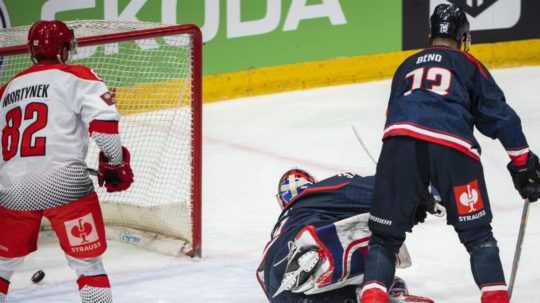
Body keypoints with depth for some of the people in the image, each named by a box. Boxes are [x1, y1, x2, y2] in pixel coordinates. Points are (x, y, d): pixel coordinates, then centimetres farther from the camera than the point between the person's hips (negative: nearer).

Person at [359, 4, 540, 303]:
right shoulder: (468, 65, 23)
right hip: (452, 147, -2)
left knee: (385, 235, 10)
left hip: (400, 141, 2)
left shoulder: (406, 67, 34)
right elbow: (499, 116, 16)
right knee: (477, 233, 11)